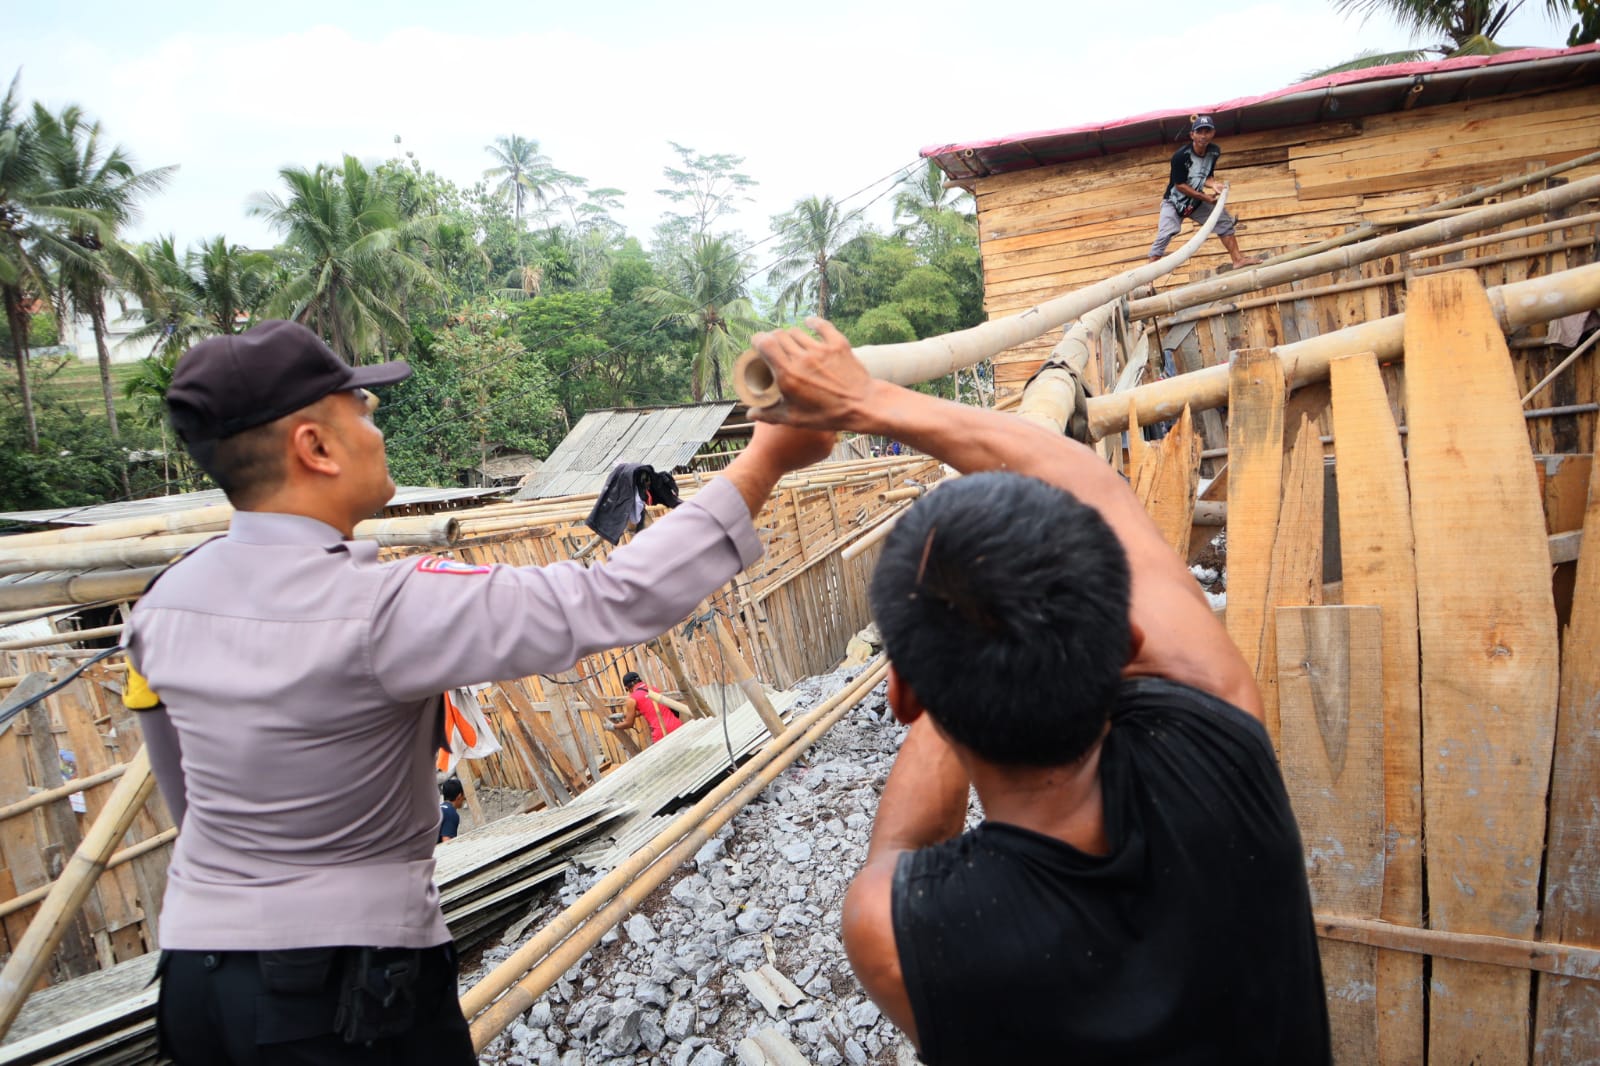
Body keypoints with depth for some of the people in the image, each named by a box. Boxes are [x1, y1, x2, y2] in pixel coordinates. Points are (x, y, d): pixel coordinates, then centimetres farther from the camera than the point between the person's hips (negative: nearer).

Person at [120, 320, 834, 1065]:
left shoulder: (164, 605, -5)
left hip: (194, 971, 6)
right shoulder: (378, 610, -28)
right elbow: (609, 604, -30)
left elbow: (182, 792, 10)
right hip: (346, 990, -6)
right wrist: (764, 461, -25)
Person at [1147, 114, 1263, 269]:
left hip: (1196, 201, 6)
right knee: (1166, 233, -25)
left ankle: (1237, 258, 10)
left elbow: (1206, 176, 5)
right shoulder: (1181, 156, -25)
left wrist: (1212, 186, -18)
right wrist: (1205, 197, -22)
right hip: (1174, 201, -6)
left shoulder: (1215, 151, -6)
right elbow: (1180, 185, -22)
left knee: (1224, 221, 3)